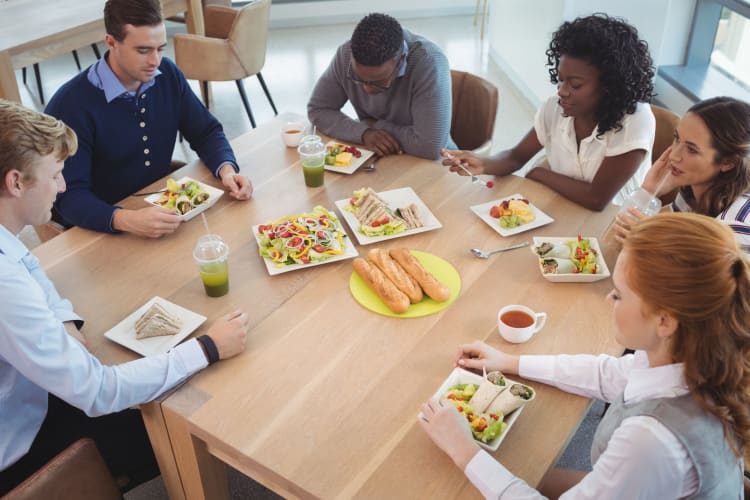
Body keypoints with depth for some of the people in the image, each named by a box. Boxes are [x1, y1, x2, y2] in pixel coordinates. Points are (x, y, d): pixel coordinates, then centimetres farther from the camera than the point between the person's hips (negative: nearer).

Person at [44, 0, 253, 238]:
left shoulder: (167, 75, -2)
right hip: (103, 230, -5)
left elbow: (206, 131, 7)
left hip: (162, 208, 6)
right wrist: (127, 220, -40)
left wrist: (227, 170, -14)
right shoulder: (71, 104, -19)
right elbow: (69, 196, -21)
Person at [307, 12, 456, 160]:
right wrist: (364, 132, -21)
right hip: (373, 157, 2)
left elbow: (430, 147, -32)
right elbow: (317, 109, -5)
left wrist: (376, 125, -18)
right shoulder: (346, 54, -14)